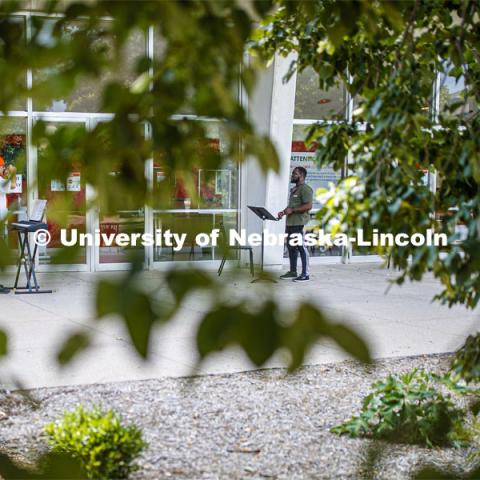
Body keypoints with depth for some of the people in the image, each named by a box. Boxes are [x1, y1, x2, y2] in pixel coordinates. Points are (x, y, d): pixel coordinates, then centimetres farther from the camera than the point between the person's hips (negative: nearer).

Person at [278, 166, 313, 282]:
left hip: (299, 223, -10)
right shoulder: (294, 189, 19)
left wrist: (292, 210, -20)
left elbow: (308, 206, -20)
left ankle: (305, 274, -2)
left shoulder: (305, 189, -11)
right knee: (291, 246, 12)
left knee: (301, 247, -6)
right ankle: (292, 272, 20)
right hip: (290, 222, 10)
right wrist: (284, 211, 10)